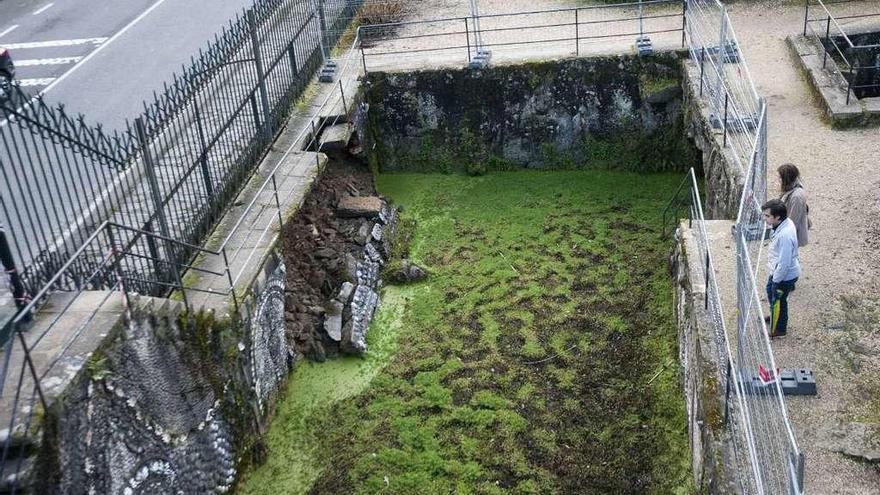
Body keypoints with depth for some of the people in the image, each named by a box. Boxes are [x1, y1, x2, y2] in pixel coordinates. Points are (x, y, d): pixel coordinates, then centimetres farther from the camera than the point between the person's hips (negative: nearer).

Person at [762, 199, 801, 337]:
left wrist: (776, 280, -18)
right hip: (778, 270, 9)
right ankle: (775, 316, 55)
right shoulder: (786, 222, -9)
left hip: (785, 275, -9)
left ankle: (778, 329, 36)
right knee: (770, 290, 31)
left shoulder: (785, 235, -38)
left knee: (778, 300, 13)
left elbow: (784, 263, -31)